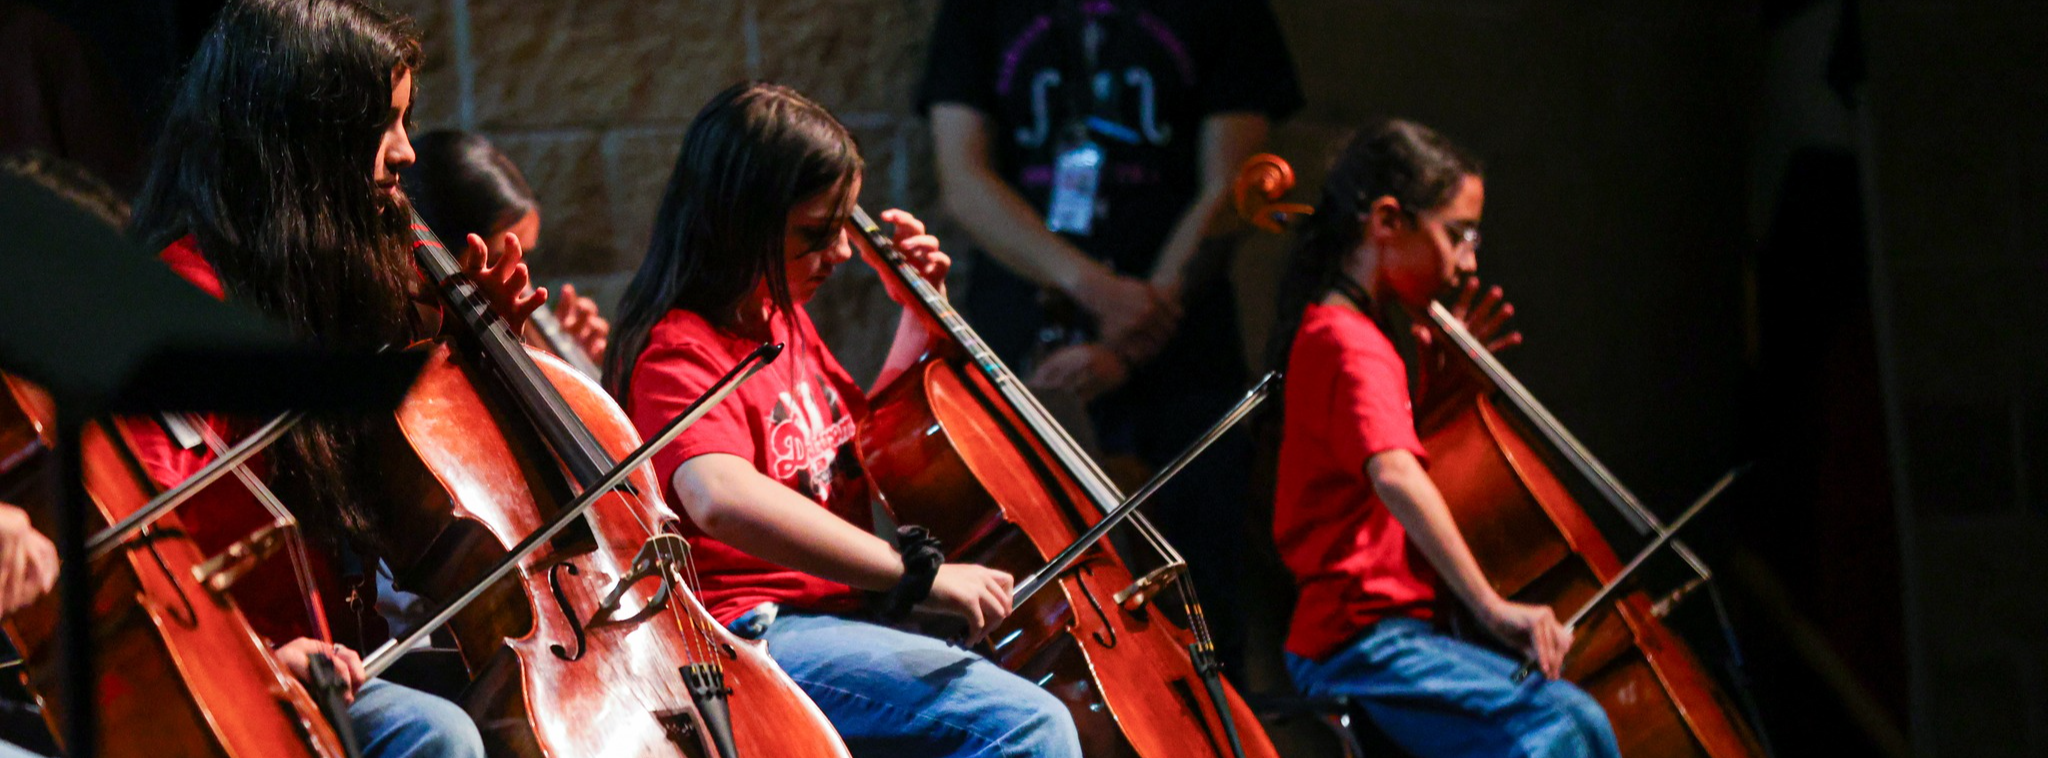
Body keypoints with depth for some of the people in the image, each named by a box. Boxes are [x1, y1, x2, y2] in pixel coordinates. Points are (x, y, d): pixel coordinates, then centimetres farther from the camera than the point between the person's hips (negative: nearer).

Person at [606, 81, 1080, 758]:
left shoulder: (786, 322, 17)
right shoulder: (680, 353, -14)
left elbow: (869, 443, 36)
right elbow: (721, 495, -37)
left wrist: (918, 317, 23)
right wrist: (917, 571, -38)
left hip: (830, 617, 10)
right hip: (755, 630, -10)